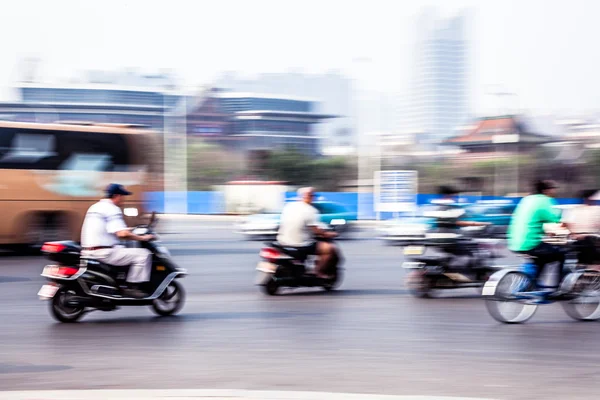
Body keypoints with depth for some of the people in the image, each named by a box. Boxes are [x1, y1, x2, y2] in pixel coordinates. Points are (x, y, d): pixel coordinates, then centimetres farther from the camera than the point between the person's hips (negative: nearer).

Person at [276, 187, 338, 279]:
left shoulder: (288, 206, 8)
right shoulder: (311, 211, -12)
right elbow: (315, 230, -17)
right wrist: (328, 234, 0)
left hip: (284, 243, 8)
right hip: (301, 245, -8)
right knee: (330, 248, -2)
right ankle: (319, 272, 2)